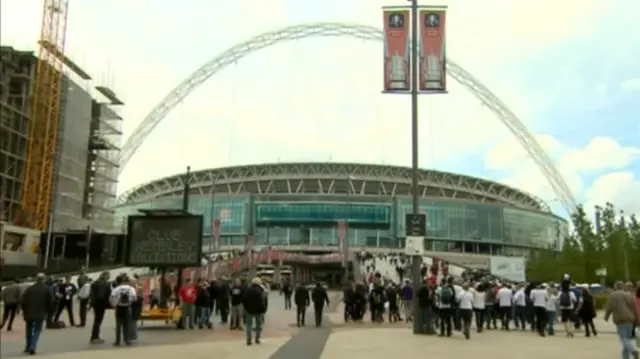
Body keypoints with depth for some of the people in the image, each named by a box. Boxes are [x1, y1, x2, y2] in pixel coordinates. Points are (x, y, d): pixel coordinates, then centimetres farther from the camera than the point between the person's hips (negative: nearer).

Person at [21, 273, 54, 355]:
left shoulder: (29, 288, 2)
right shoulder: (47, 289, -2)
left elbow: (23, 301, 0)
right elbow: (51, 301, -3)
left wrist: (24, 311, 13)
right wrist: (48, 311, 10)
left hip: (29, 313, 2)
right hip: (41, 314, -2)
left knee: (29, 330, 19)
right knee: (37, 330, 5)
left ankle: (28, 347, 26)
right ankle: (32, 347, -11)